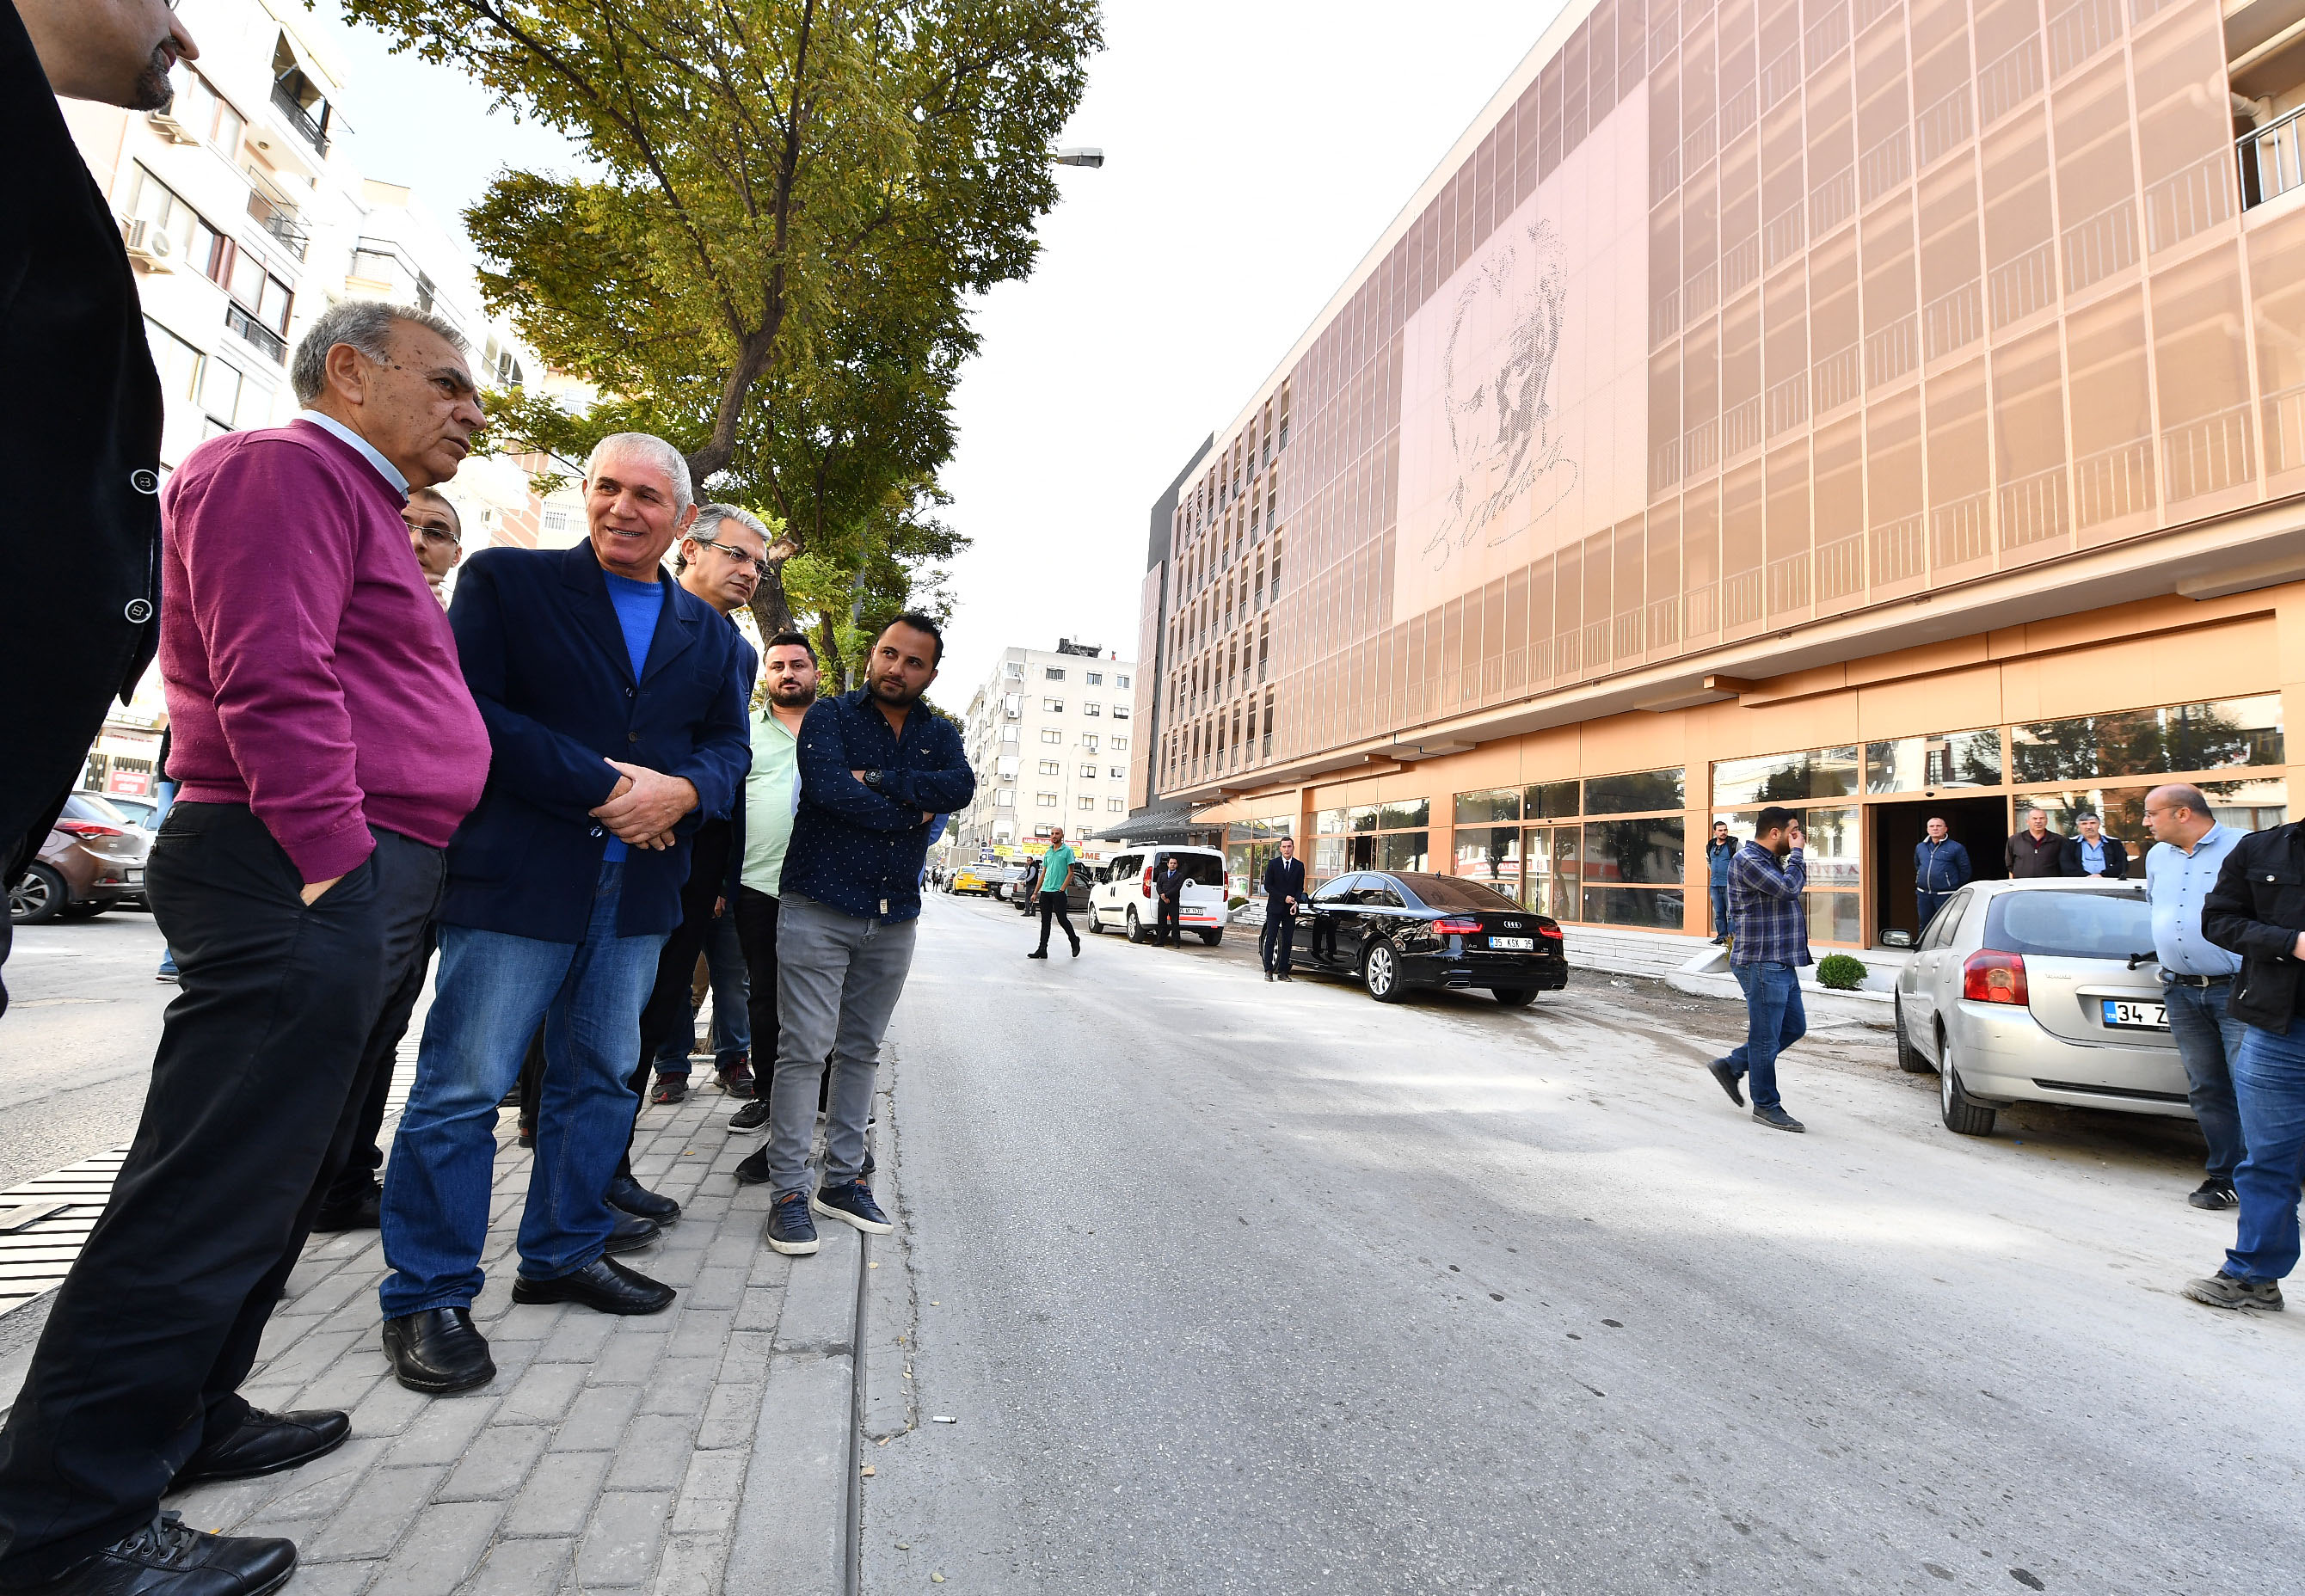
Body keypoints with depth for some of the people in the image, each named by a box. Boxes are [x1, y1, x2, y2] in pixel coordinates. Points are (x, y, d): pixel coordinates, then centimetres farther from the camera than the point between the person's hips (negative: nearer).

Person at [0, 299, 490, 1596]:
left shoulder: (362, 509, 26)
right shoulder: (287, 468, -5)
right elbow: (272, 678, -18)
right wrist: (333, 864, -20)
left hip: (371, 886, 11)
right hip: (310, 883, -11)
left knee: (279, 1178, 16)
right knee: (217, 1190, -6)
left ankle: (183, 1422, 29)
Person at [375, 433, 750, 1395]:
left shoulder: (708, 633, 14)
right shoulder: (503, 580, 1)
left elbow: (728, 744, 11)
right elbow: (470, 711, -11)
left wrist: (681, 791, -12)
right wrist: (604, 785, -18)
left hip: (639, 888, 5)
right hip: (518, 878, -5)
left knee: (601, 1079, 14)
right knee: (464, 1085, 0)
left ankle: (562, 1254, 31)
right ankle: (426, 1296, 15)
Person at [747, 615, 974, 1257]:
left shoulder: (939, 734, 11)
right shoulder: (830, 715, 0)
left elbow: (960, 788, -11)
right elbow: (826, 786, -18)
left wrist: (877, 780, -17)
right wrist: (909, 815, -11)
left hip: (893, 920, 4)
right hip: (819, 909, -4)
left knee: (861, 1051, 12)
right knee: (804, 1050, -4)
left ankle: (841, 1179, 22)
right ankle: (788, 1191, 6)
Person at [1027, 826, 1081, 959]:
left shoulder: (1067, 850, -3)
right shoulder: (1048, 852, 16)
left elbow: (1070, 873, -7)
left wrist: (1062, 889, -15)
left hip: (1058, 892, -6)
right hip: (1045, 891, 6)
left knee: (1062, 919, -4)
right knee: (1045, 921, 5)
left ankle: (1074, 940, 19)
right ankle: (1042, 949, 5)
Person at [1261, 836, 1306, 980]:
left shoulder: (1299, 865, 7)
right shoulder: (1273, 863, 1)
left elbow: (1300, 887, 6)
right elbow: (1267, 886, -3)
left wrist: (1295, 902, -11)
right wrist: (1284, 898, -11)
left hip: (1290, 909, 2)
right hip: (1274, 908, -2)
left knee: (1288, 941, 2)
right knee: (1271, 940, -3)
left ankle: (1283, 972, 7)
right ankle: (1269, 971, 1)